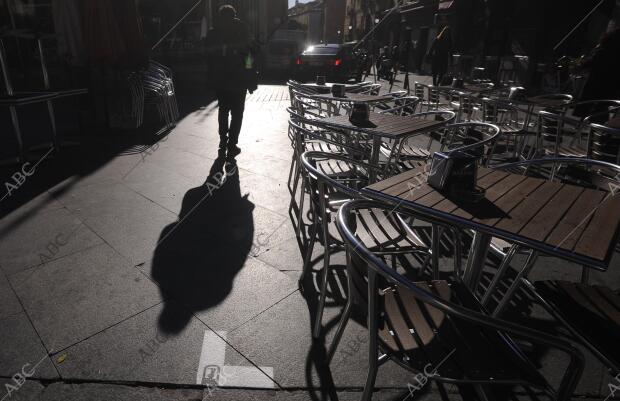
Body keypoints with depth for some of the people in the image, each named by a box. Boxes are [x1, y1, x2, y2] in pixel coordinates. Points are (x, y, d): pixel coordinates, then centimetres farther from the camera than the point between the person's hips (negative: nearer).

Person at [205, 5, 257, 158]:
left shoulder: (212, 34, 5)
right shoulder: (240, 30, -6)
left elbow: (209, 60, 6)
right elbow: (249, 56, -10)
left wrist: (211, 81, 12)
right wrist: (251, 81, -6)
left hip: (219, 81, 4)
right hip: (238, 80, -3)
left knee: (223, 111, 17)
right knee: (237, 113, 4)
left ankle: (223, 144, 17)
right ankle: (232, 146, 1)